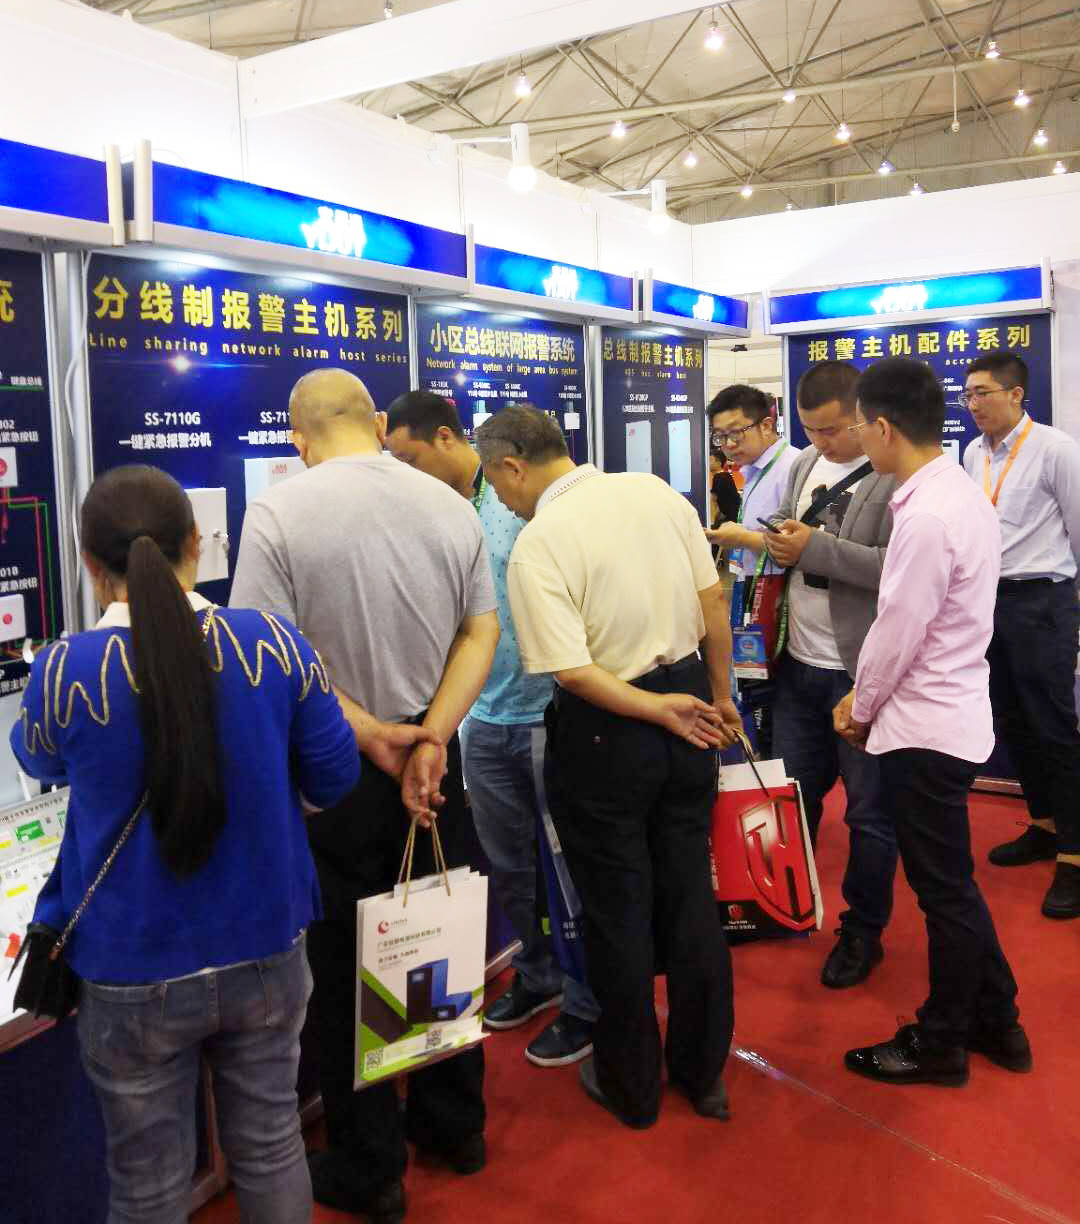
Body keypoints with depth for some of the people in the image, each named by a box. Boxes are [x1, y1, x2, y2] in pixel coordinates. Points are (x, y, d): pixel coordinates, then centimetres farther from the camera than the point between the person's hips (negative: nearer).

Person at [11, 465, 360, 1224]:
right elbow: (335, 779, -2)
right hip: (265, 955, 2)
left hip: (135, 976, -1)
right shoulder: (276, 644, -13)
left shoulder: (65, 671, -16)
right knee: (270, 1144, 22)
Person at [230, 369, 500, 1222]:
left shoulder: (279, 512, -13)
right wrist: (428, 738, -9)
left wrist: (368, 734, -18)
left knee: (346, 967, 11)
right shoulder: (450, 505, -1)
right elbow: (483, 632, -2)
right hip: (432, 758, 4)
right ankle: (454, 1125, 37)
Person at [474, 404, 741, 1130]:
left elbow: (571, 669, -23)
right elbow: (714, 604, 3)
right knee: (690, 896, 18)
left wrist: (658, 709, -13)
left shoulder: (538, 543, -17)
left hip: (606, 729, -6)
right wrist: (719, 696, 13)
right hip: (688, 700, 6)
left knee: (618, 912, 12)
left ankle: (632, 1086, 31)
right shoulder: (658, 493, 0)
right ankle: (704, 1072, 34)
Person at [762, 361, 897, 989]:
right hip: (798, 663, 7)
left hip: (860, 672, -7)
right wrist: (780, 541, -1)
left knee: (869, 810, 9)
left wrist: (816, 547, -23)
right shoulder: (804, 465, 9)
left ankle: (864, 931, 27)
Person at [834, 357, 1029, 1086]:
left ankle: (941, 1043, 25)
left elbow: (896, 635, -19)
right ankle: (995, 1021, 35)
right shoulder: (962, 493, 6)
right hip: (954, 716, 9)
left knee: (945, 891, 7)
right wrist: (868, 699, 10)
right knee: (953, 885, 21)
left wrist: (858, 710, -3)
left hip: (925, 727, -9)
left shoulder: (926, 518, -24)